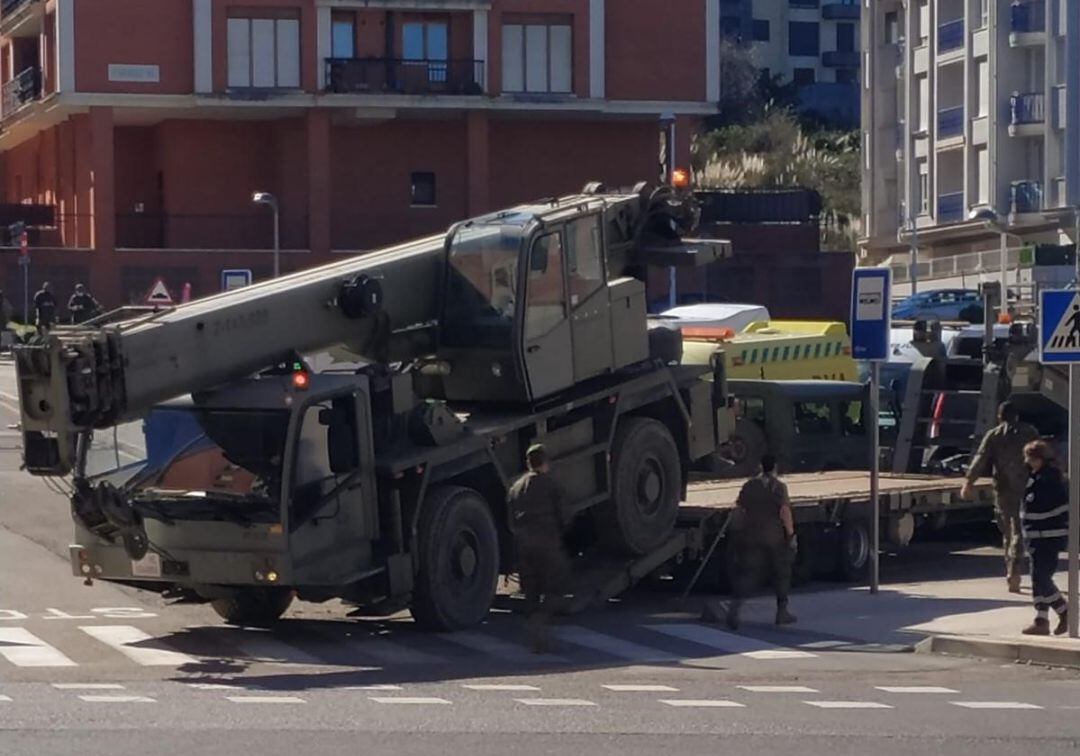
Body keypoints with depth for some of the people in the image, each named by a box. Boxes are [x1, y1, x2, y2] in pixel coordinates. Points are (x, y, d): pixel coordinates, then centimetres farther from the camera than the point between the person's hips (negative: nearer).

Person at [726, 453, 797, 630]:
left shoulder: (749, 485, 5)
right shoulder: (779, 487, -7)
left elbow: (739, 510, 7)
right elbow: (785, 512, -16)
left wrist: (739, 531, 18)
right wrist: (791, 534, -10)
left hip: (751, 536, 3)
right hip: (775, 538, -3)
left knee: (747, 573, -1)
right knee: (781, 572, 14)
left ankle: (736, 604, -24)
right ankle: (782, 612, 21)